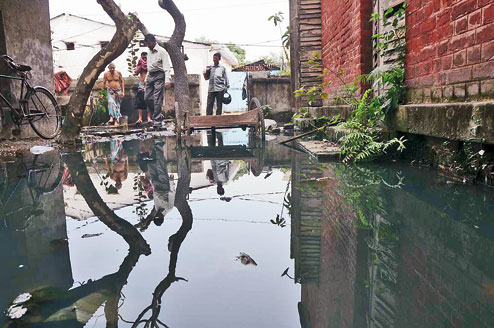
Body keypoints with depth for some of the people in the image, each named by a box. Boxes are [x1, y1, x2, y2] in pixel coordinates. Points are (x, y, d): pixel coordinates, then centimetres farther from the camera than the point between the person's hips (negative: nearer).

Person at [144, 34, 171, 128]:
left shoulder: (161, 51, -5)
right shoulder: (149, 52, 18)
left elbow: (166, 67, -12)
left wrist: (167, 80, -22)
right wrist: (146, 78, 19)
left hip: (159, 76, -8)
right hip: (150, 76, 8)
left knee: (157, 99, -11)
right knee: (147, 98, 3)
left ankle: (157, 120, -9)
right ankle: (159, 116, 15)